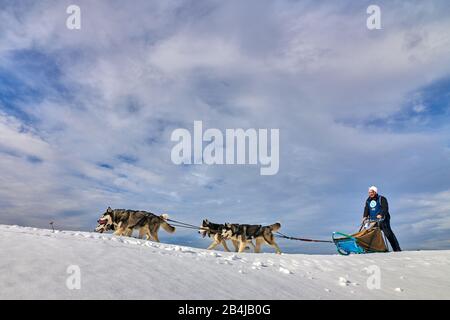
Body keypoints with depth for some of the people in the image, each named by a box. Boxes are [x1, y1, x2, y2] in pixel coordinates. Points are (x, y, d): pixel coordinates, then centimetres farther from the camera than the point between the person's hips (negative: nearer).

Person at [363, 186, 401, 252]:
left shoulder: (381, 199, 0)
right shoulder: (368, 201, 16)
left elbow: (385, 208, -14)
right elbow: (366, 210, 7)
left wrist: (381, 214, -31)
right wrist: (365, 217, -12)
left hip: (382, 220, -5)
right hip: (373, 221, 5)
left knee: (388, 234, -11)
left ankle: (397, 249, -7)